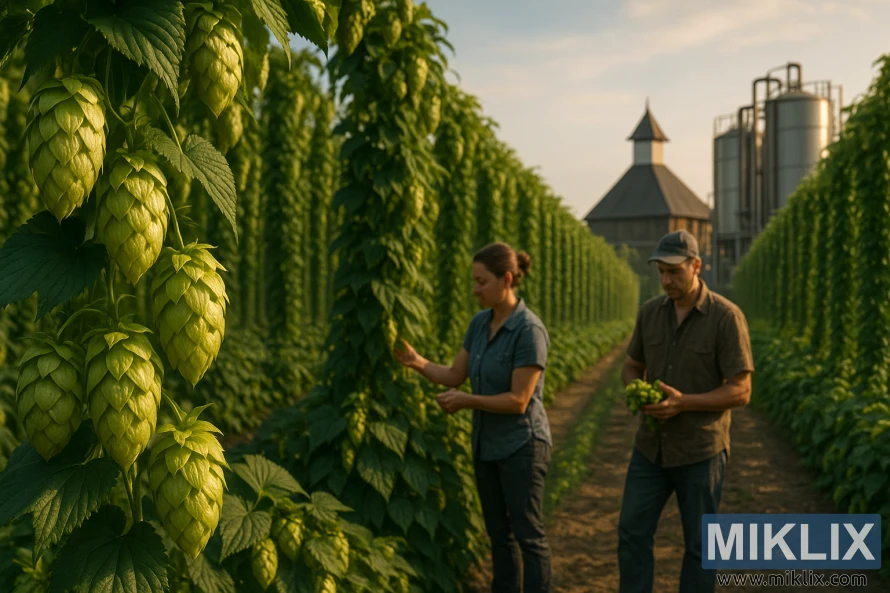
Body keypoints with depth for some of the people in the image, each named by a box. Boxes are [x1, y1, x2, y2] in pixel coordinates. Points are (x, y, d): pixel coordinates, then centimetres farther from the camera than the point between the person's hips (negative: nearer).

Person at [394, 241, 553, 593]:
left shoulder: (530, 330, -20)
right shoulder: (480, 322, 4)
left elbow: (518, 401, -22)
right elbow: (454, 376, 6)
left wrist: (467, 402, -19)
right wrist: (416, 362, -10)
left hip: (521, 446, -8)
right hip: (487, 445, 8)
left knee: (528, 534, 0)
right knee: (499, 533, 14)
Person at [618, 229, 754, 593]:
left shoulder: (727, 317, -14)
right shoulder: (650, 312, 2)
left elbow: (741, 391, -15)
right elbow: (632, 366, 14)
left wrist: (683, 402, -26)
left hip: (700, 451, -5)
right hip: (651, 447, 5)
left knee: (699, 545, 8)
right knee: (632, 534, 6)